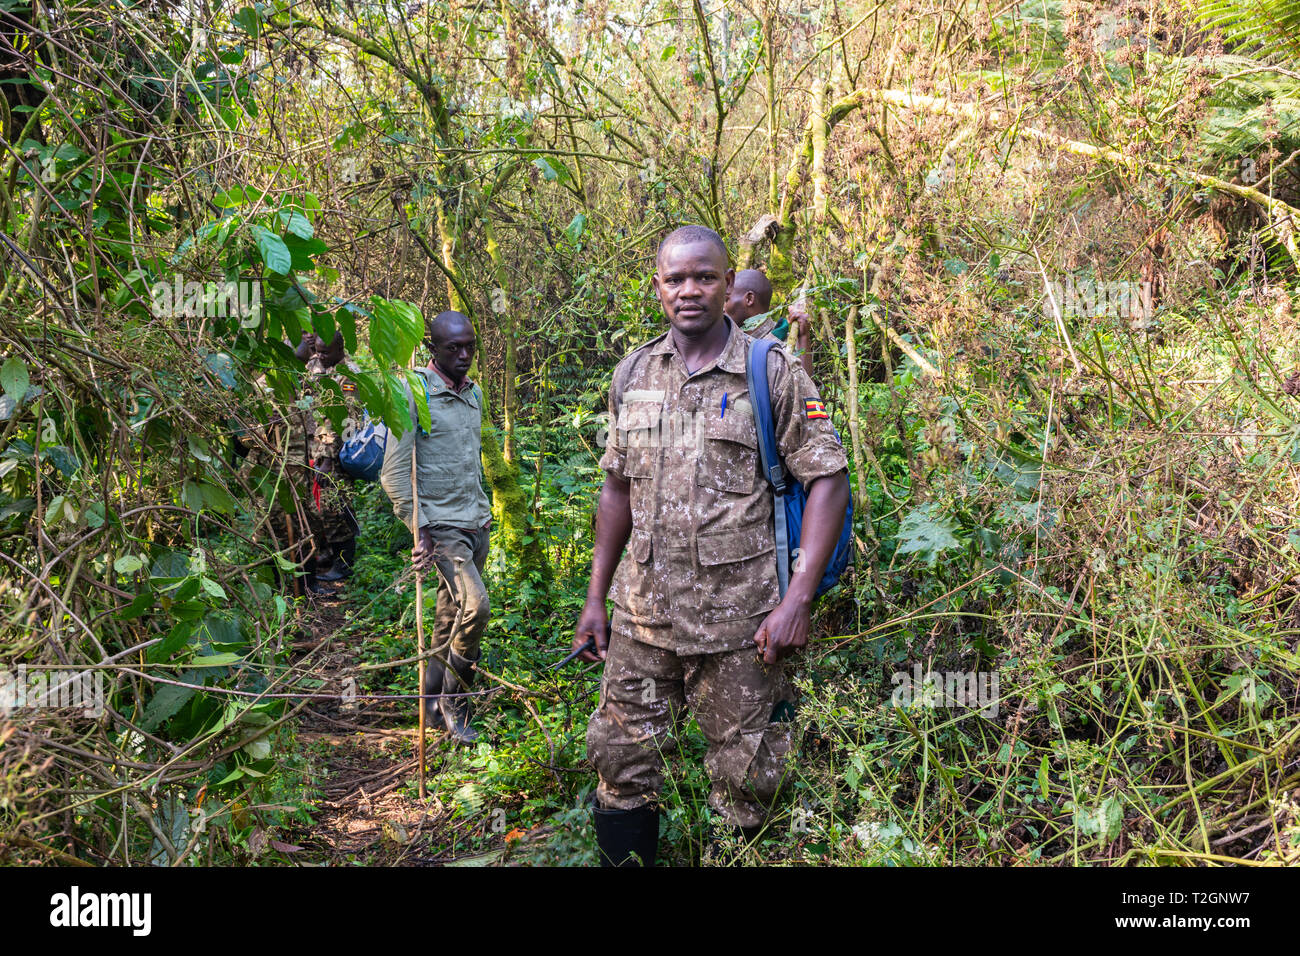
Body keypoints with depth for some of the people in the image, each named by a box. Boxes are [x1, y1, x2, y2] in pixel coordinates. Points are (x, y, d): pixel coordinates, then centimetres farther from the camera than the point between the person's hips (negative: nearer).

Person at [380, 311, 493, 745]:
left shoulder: (474, 394, 13)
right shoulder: (416, 394, -10)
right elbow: (394, 471, -12)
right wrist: (419, 529, -16)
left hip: (477, 522, 7)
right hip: (442, 525, -7)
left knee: (450, 618, 10)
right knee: (475, 605, -21)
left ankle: (434, 707, 21)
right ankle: (454, 702, -3)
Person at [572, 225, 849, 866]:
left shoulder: (773, 372, -4)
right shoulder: (633, 374, 9)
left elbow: (828, 481, -7)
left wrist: (797, 601, -16)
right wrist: (595, 598, 12)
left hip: (738, 618, -4)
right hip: (641, 614, 4)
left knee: (743, 781, 7)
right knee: (621, 765, 11)